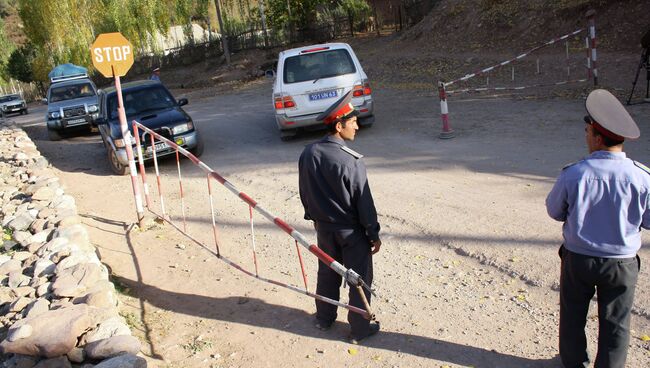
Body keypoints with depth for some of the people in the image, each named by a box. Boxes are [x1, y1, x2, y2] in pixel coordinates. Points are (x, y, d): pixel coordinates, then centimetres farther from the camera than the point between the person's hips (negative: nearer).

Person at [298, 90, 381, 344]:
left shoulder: (308, 154, -8)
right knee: (360, 280, 11)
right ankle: (359, 330, 24)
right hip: (352, 231, -6)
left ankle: (324, 319, 40)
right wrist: (374, 234, -6)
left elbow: (305, 192, 4)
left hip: (324, 228, 6)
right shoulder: (351, 162, -26)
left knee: (327, 273, 23)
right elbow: (364, 202, -18)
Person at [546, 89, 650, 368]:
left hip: (577, 258, 0)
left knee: (573, 313, 22)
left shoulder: (573, 175, -20)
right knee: (615, 323, 18)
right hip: (622, 263, 0)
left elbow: (554, 211, -5)